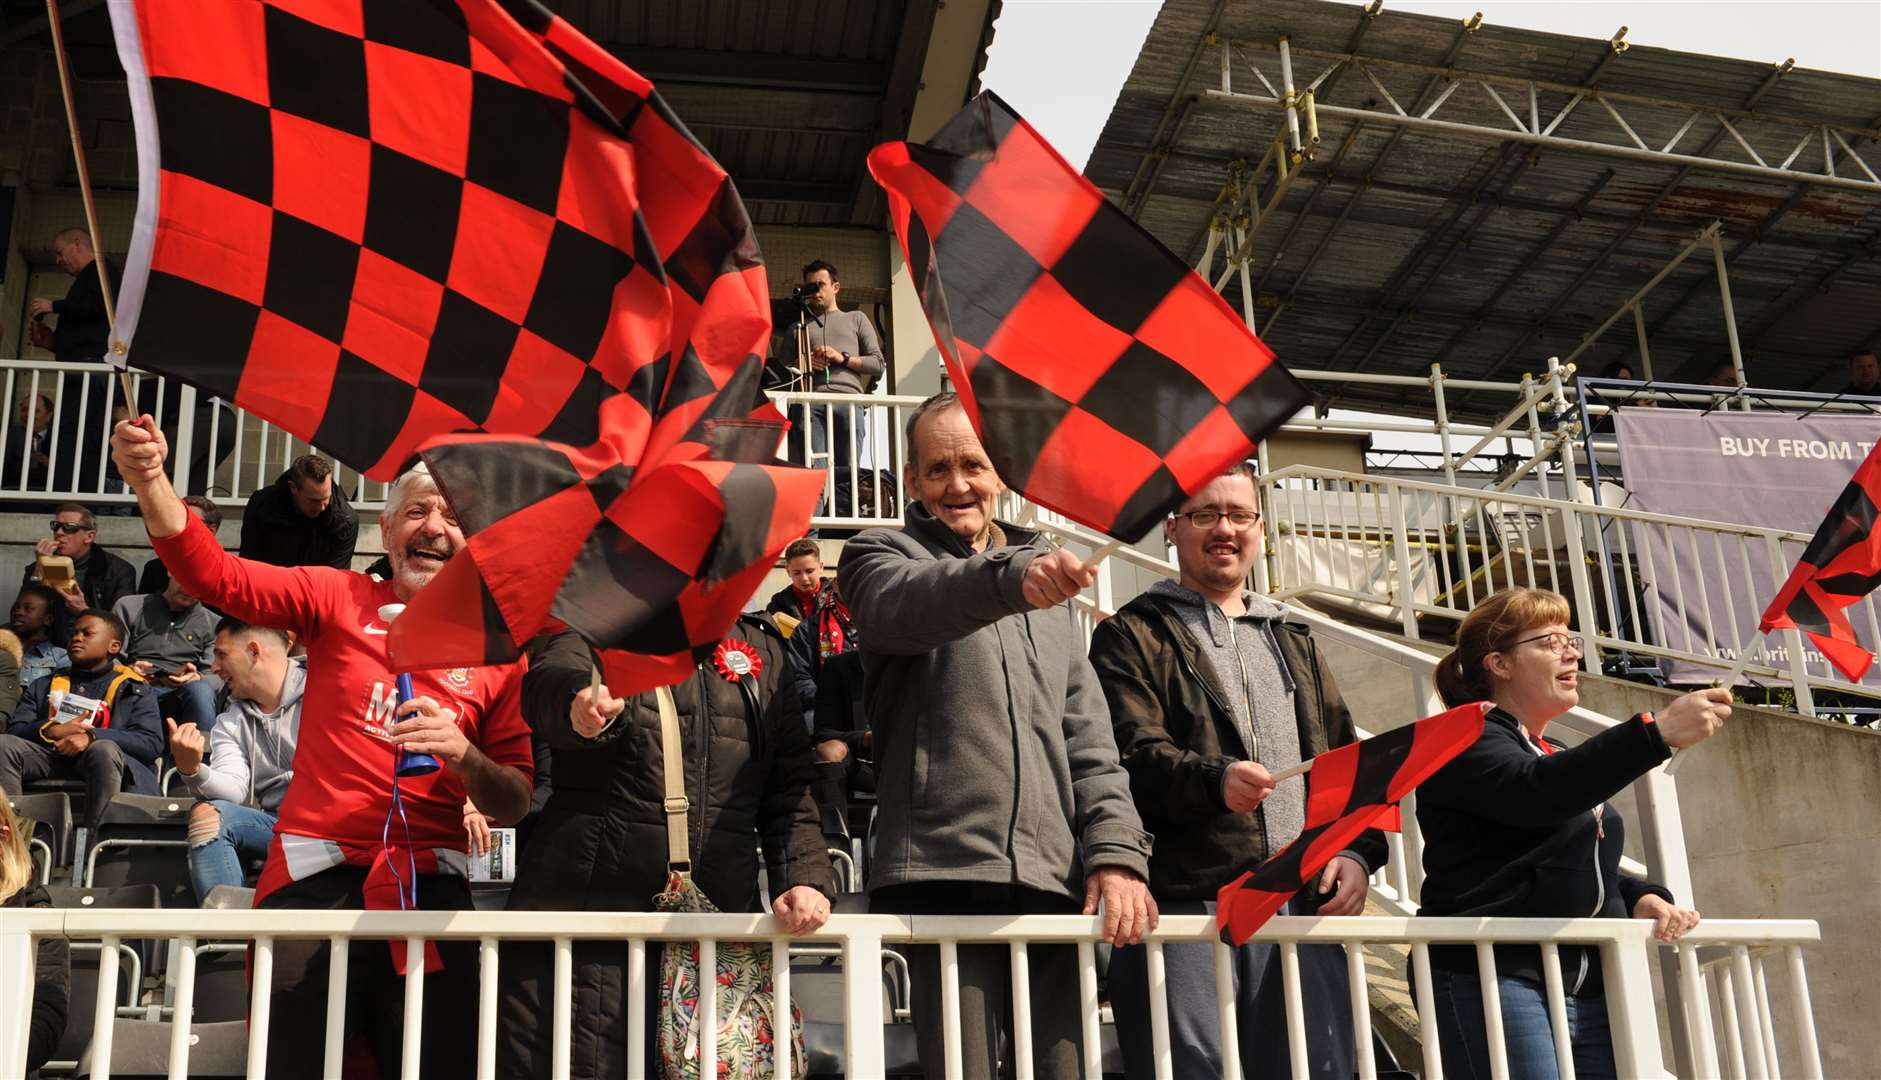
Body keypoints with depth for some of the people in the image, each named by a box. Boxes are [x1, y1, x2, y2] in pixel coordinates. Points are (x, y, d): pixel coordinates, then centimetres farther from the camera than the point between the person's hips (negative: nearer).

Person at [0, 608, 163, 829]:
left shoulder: (134, 690, 19)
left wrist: (93, 736, -12)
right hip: (49, 755, 3)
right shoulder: (43, 686, 30)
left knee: (105, 749, -37)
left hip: (97, 758, -3)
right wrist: (51, 731, -7)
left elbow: (152, 743, 2)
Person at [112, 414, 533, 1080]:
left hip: (430, 881, 1)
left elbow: (515, 804, 6)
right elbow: (218, 576, -5)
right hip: (317, 871, -1)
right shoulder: (339, 599, 8)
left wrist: (464, 757, -15)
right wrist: (151, 481, -19)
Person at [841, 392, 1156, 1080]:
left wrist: (1117, 853, 2)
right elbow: (908, 603, -18)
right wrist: (1011, 577, -38)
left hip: (1055, 883, 4)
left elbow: (1088, 737, 17)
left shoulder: (1050, 583, 24)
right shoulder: (882, 556, 9)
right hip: (941, 878, -4)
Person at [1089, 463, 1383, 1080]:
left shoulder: (1293, 643, 25)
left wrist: (1357, 851, 3)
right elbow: (1132, 754, -7)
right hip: (1184, 907, -4)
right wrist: (1214, 780, -26)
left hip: (1305, 906, 5)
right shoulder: (1133, 636, 8)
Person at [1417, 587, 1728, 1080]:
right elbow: (1535, 793, -24)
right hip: (1496, 982, -9)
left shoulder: (1558, 757, 25)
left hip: (1589, 992, 9)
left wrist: (1643, 897, 5)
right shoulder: (1466, 739, -3)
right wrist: (1659, 731, -30)